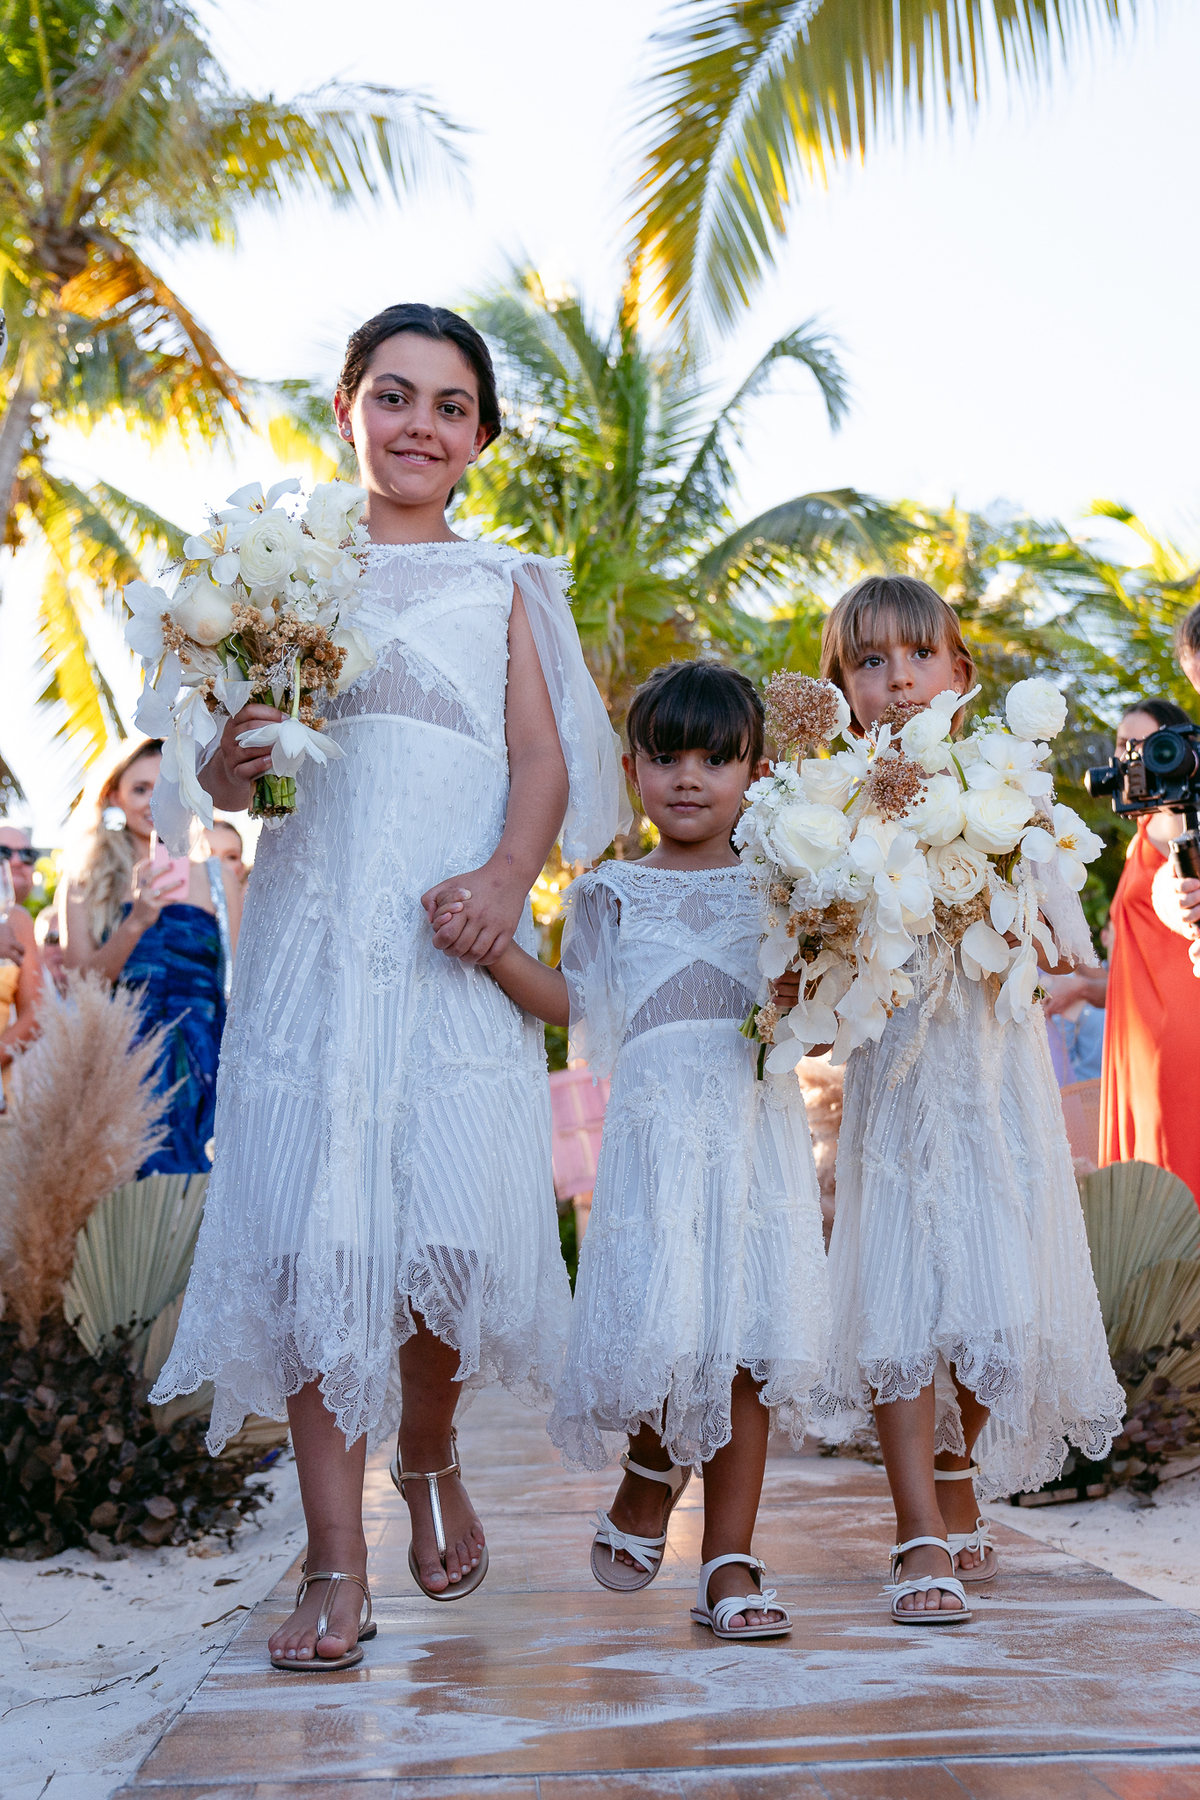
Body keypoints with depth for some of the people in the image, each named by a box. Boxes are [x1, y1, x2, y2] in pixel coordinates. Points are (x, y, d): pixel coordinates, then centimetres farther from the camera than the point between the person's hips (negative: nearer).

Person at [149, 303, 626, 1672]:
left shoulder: (500, 588, 16)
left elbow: (544, 760, 6)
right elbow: (226, 776, 11)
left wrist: (506, 874, -13)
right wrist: (237, 754, -13)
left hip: (455, 936, 0)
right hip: (314, 929, 0)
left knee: (457, 1227, -8)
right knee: (313, 1229, -5)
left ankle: (429, 1455, 24)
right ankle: (336, 1562, 3)